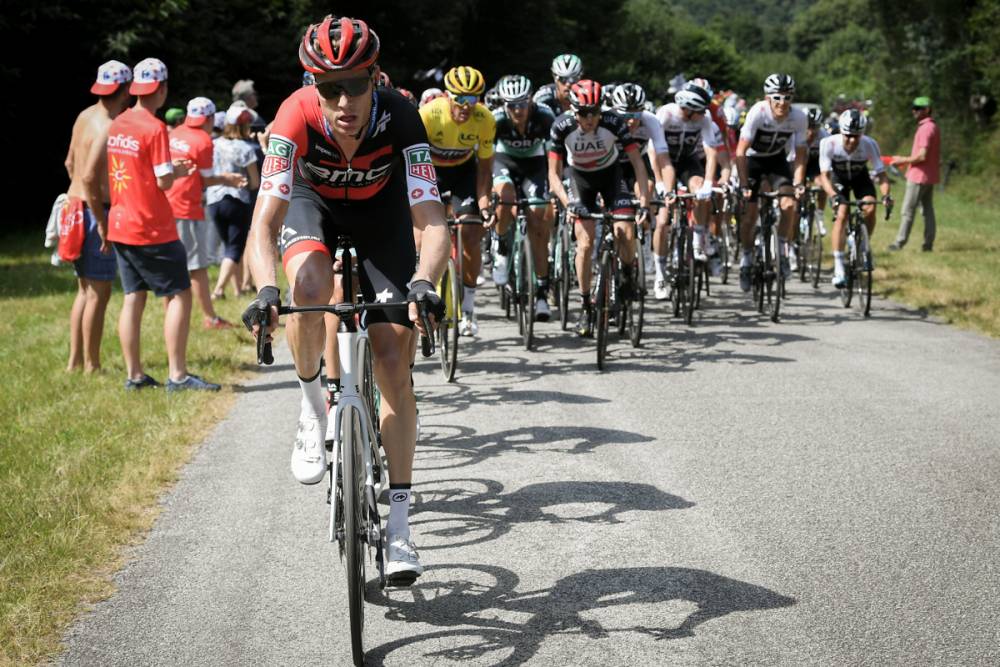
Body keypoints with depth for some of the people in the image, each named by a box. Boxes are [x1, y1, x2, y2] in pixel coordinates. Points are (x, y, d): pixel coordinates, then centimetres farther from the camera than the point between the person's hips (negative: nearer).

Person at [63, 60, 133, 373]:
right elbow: (89, 177, -25)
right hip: (95, 211, -10)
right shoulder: (108, 127, -17)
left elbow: (71, 164, 20)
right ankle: (92, 365, 2)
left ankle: (75, 360, 20)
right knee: (99, 292, -3)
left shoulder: (85, 116, 11)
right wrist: (102, 222, -20)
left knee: (85, 289, 16)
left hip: (76, 206, 10)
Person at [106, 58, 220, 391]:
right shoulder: (154, 128, -15)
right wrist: (178, 171, 3)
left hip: (120, 224, 8)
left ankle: (134, 374, 13)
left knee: (133, 298, 11)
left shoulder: (117, 124, 8)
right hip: (152, 229, -8)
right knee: (179, 295, -1)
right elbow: (163, 182, -18)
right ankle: (178, 375, -5)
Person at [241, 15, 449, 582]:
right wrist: (267, 291, -58)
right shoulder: (297, 118, -35)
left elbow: (433, 223, -41)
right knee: (310, 289, -36)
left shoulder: (400, 119, -35)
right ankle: (314, 406, -6)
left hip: (380, 210, 0)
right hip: (312, 201, 0)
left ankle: (398, 521, 2)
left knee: (395, 367, -7)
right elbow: (264, 222, -41)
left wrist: (423, 282, -60)